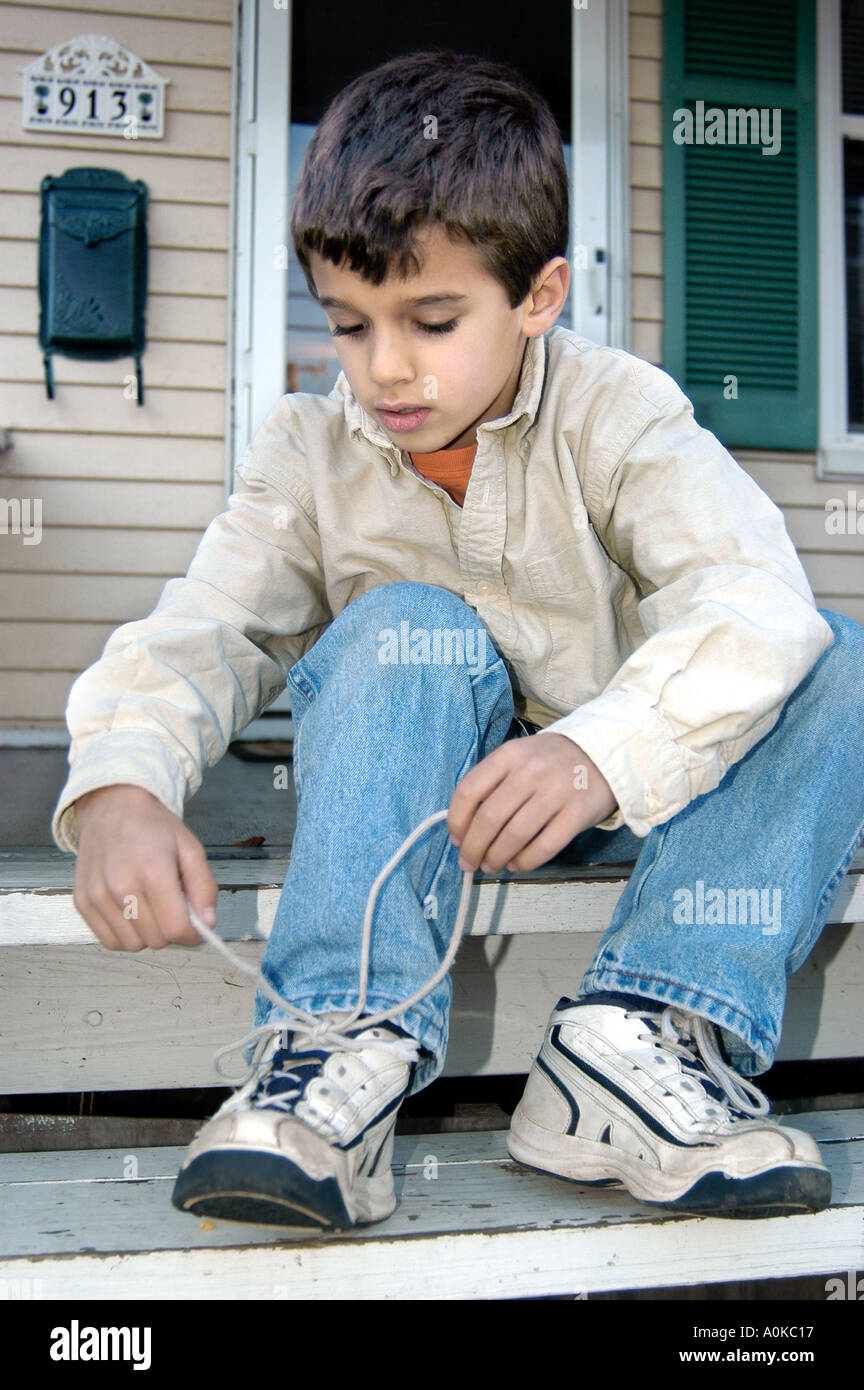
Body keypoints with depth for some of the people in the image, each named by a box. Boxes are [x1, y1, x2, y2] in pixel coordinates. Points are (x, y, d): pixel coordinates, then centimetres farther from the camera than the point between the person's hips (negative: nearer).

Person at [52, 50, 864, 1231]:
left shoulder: (618, 414, -10)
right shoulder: (310, 450, -3)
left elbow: (756, 599, -27)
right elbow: (201, 631, -13)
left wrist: (599, 753, -47)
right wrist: (120, 786, -35)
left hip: (620, 794, 1)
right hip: (405, 791, 0)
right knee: (408, 628, -29)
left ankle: (638, 1041, -36)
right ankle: (347, 1038, -38)